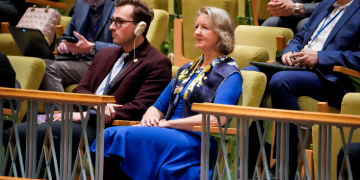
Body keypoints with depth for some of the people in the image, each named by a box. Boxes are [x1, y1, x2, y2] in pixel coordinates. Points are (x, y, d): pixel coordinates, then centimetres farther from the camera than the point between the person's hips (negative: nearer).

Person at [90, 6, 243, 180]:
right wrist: (150, 118, -1)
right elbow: (159, 106, 25)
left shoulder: (229, 73, 1)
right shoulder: (187, 69, 26)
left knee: (127, 137, -30)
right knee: (111, 134, -22)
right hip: (170, 135, 7)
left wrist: (169, 123, -14)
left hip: (196, 142, -7)